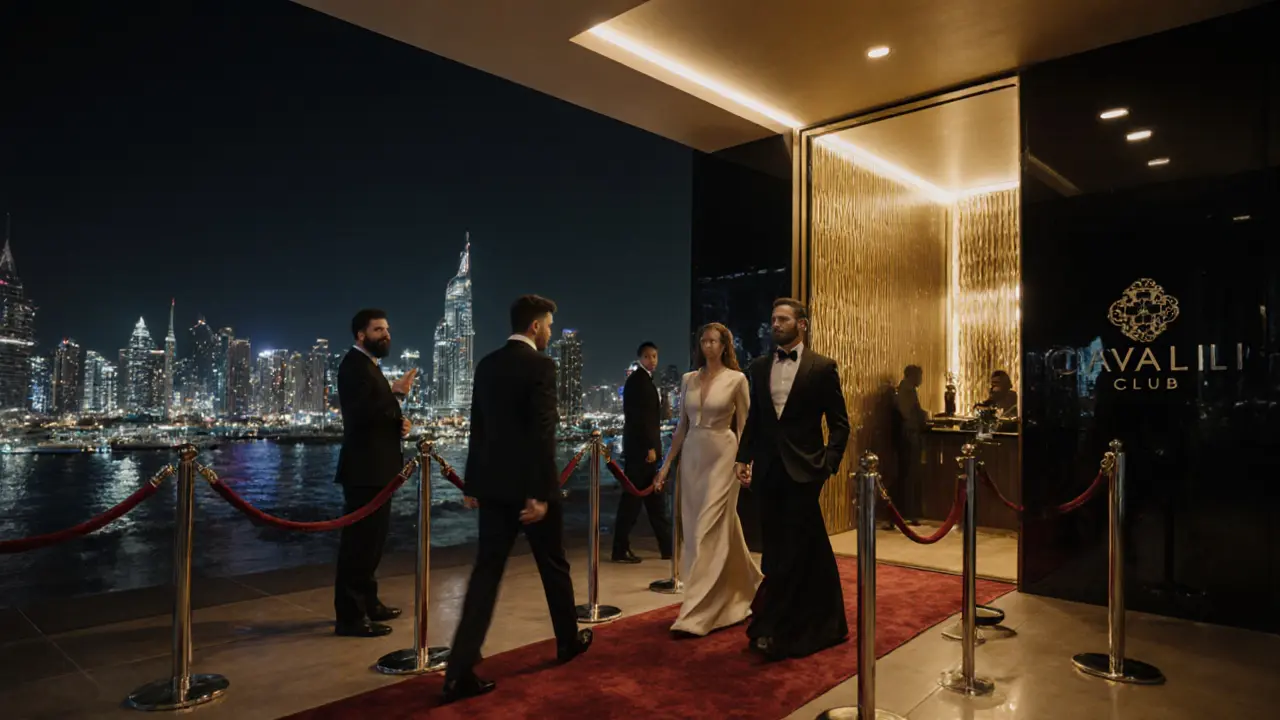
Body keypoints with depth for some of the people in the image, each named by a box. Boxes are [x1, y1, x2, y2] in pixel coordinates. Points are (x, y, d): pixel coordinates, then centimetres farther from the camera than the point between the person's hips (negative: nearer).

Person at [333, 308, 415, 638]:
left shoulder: (370, 365, 19)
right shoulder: (354, 364, -13)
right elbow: (360, 412, -27)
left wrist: (398, 423, 4)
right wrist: (396, 393, -22)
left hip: (375, 467, 11)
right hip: (364, 469, -11)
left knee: (371, 537, 18)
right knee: (359, 539, -5)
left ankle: (367, 603, 29)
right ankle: (350, 616, 2)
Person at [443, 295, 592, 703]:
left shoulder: (487, 364, 9)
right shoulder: (540, 365, -13)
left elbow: (477, 428, 12)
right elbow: (542, 432, -20)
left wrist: (473, 482, 16)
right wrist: (540, 493, -19)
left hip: (493, 483, 6)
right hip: (530, 484, -6)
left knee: (486, 573, 6)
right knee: (554, 566, 14)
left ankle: (459, 672, 2)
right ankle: (568, 641, 34)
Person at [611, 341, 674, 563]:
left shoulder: (645, 380, 19)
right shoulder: (638, 379, -11)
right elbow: (638, 416, -19)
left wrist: (652, 446, 13)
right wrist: (650, 447, -21)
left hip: (644, 446, 10)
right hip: (641, 448, -10)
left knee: (654, 499, 12)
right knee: (632, 498, -4)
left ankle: (668, 548, 18)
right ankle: (621, 550, 3)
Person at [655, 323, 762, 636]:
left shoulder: (736, 379, -4)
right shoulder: (688, 379, 9)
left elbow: (744, 426, -2)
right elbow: (682, 425, 12)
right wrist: (667, 463, 9)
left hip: (722, 456, -5)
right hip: (692, 456, 6)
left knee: (710, 530, -7)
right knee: (695, 530, 10)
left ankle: (696, 613, -3)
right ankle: (735, 596, 30)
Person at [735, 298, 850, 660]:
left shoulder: (822, 367, -2)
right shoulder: (759, 367, 10)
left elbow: (839, 423, -1)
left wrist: (829, 463, -11)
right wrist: (743, 458, 4)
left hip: (802, 471, -5)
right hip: (768, 471, 5)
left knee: (791, 552, -4)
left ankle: (771, 629, 5)